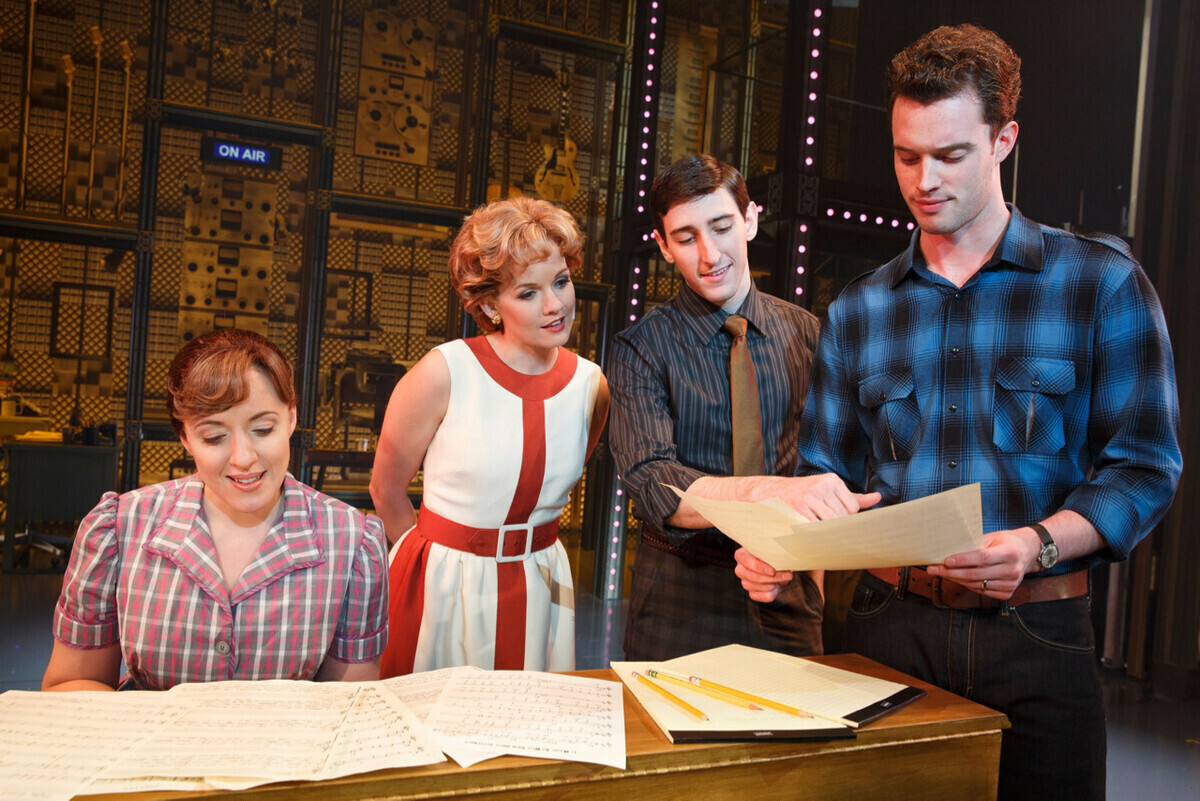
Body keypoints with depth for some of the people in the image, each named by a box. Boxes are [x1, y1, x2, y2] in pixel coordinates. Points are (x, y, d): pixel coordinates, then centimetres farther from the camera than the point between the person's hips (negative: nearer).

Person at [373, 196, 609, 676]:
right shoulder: (444, 372, -17)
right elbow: (386, 488, -4)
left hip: (539, 588, 3)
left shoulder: (591, 385, -5)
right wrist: (444, 553, 6)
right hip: (444, 587, -3)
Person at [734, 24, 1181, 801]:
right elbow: (827, 472, 9)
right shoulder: (858, 311, 7)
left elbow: (1145, 465, -4)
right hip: (892, 625, 2)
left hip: (1036, 630, -2)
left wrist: (1038, 543, -22)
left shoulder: (1100, 280, -2)